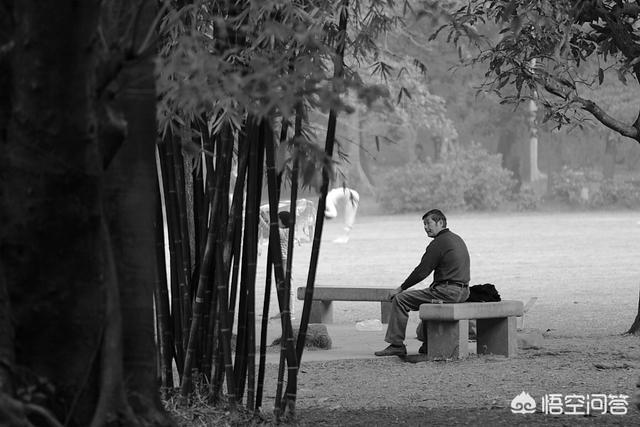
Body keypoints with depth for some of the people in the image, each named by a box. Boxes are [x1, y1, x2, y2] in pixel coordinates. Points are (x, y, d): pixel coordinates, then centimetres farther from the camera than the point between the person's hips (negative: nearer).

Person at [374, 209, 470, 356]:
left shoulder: (438, 243, -11)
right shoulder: (457, 239, 17)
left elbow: (422, 271, -11)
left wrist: (401, 288, -2)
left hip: (447, 291, -10)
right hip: (463, 292, 10)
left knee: (400, 299, -5)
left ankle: (396, 344, -3)